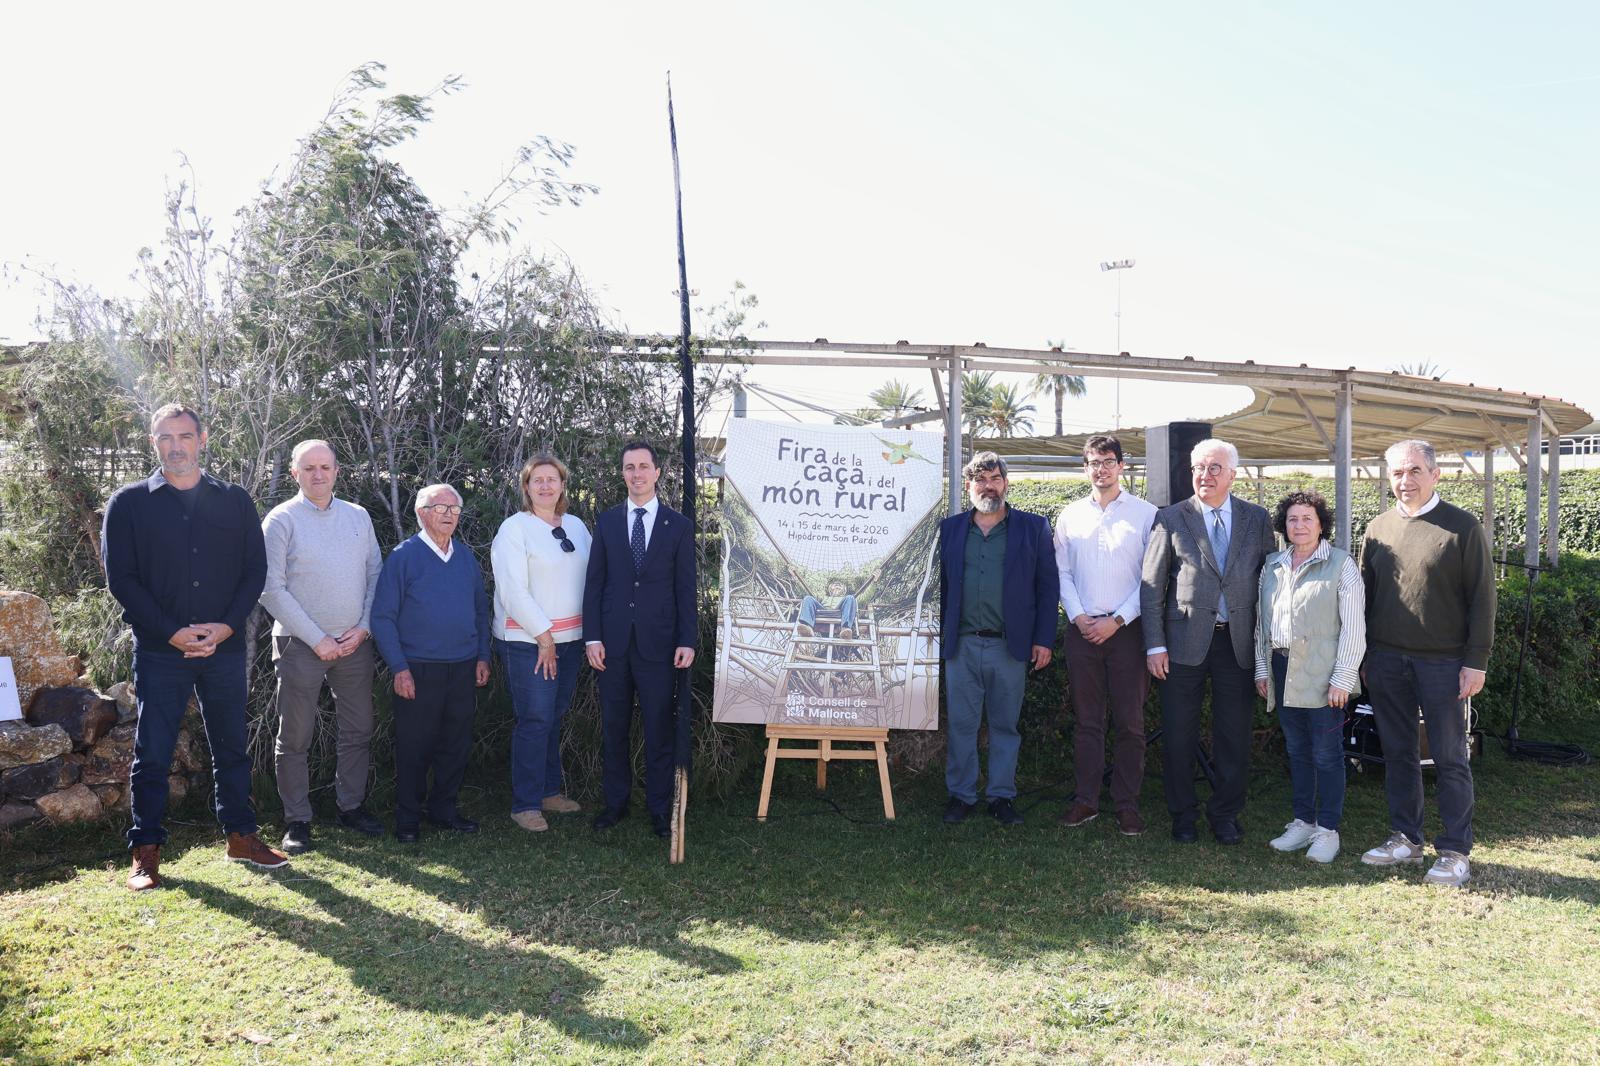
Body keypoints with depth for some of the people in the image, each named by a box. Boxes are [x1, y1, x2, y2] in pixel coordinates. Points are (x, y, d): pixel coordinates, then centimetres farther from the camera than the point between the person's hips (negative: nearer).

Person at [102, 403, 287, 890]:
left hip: (225, 647, 2)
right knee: (152, 753, 3)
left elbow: (255, 570, 5)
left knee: (231, 747, 11)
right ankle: (146, 851, 14)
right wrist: (171, 632, -12)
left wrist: (227, 626, -9)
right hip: (159, 651, -2)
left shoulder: (235, 501, 7)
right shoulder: (129, 503, 2)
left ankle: (241, 836, 22)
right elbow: (120, 577, -3)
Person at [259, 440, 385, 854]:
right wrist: (317, 639, -12)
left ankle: (351, 805, 24)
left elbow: (376, 575, 10)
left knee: (358, 731, 10)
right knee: (295, 738, 3)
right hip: (301, 645, -4)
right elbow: (272, 590, -9)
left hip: (354, 643, 4)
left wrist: (362, 627, -3)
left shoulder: (358, 516, 7)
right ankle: (297, 821, 14)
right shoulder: (281, 520, -5)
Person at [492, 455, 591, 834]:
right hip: (527, 642, -5)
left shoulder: (576, 526, 11)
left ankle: (550, 791, 24)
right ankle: (525, 804, 4)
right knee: (535, 720, -5)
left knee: (554, 718, 13)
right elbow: (513, 591, -12)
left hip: (570, 639, 6)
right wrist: (543, 636, -12)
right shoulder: (515, 528, -7)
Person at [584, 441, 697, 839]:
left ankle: (660, 809, 14)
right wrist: (592, 636, -2)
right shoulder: (606, 522, 7)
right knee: (613, 728, 10)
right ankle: (616, 802, 24)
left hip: (658, 642, -2)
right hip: (614, 642, 2)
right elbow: (594, 582, 6)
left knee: (658, 730, 3)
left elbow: (686, 588, 2)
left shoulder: (678, 526, 3)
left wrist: (687, 640, -6)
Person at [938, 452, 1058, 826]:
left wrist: (1044, 639, -3)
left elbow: (1048, 585, 2)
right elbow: (939, 585, 10)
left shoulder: (1033, 528, 4)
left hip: (1011, 645, -1)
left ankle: (1002, 796, 19)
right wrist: (936, 635, 3)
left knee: (1006, 725, 8)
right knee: (961, 724, 6)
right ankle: (960, 795, 17)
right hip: (961, 644, 1)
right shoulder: (948, 529, 9)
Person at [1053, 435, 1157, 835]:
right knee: (1087, 721, 8)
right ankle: (1086, 800, 15)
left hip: (1127, 630, -2)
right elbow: (1062, 572, 9)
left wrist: (1117, 620, -10)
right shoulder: (1069, 516, 9)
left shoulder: (1145, 513, 0)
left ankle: (1126, 804, 11)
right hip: (1082, 630, 2)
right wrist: (1078, 616, -4)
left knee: (1130, 723, 1)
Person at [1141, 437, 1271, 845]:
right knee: (1179, 736, 6)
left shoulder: (1257, 519, 6)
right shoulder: (1171, 519, 1)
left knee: (1234, 736, 8)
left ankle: (1225, 814, 24)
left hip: (1239, 642, 1)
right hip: (1185, 642, -1)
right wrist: (1154, 644, -6)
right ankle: (1183, 814, 21)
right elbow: (1151, 586, -1)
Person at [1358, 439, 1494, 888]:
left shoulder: (1463, 528, -4)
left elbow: (1482, 598, -5)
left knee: (1449, 758, 3)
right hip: (1386, 660, 4)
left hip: (1442, 662, -4)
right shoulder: (1377, 529, 8)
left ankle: (1455, 851, 12)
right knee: (1398, 753, 12)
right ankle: (1406, 838, 23)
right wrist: (1362, 655, 9)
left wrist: (1476, 661, -9)